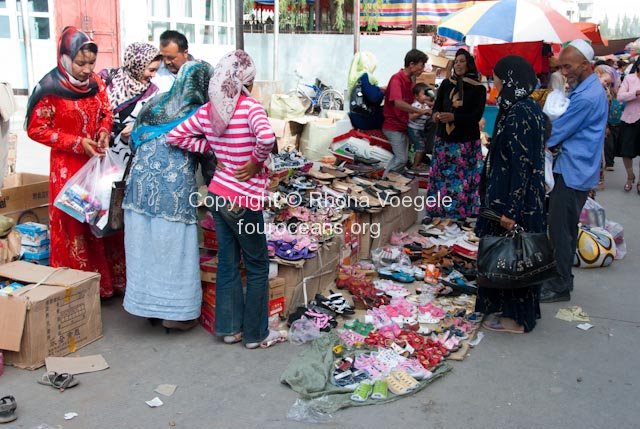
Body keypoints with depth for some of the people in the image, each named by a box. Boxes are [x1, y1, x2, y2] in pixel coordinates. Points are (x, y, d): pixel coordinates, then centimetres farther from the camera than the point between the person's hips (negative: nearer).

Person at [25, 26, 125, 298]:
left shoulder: (96, 83, 2)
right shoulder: (51, 88, -14)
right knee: (74, 225, 2)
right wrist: (77, 142, -18)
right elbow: (36, 129, -10)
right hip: (68, 166, -5)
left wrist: (104, 130, -9)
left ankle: (107, 280, 23)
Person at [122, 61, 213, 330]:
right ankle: (175, 312, 13)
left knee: (145, 244, 12)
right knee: (174, 247, 4)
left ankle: (149, 305, 25)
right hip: (174, 185, -5)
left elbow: (134, 141, 14)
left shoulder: (155, 104, 12)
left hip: (142, 179, 5)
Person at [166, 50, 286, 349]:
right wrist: (256, 162, -18)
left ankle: (229, 328, 26)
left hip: (218, 193, 7)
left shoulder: (208, 110, 2)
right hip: (243, 199, -7)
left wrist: (211, 148, 7)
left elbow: (176, 136, 6)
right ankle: (256, 334, 18)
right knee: (258, 265, 9)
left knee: (227, 261, 16)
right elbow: (266, 137, -35)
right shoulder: (250, 107, -17)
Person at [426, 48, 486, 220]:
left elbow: (476, 116, -10)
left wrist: (453, 117, -24)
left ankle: (462, 215, 2)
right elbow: (437, 106, 7)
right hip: (444, 139, 3)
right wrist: (436, 114, -17)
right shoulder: (446, 84, 8)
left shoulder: (478, 89, -2)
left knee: (463, 180, -5)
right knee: (441, 177, 3)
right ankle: (439, 214, 11)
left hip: (466, 142, -3)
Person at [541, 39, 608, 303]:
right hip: (575, 169, 10)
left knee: (560, 230, -3)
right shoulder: (588, 89, 12)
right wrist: (553, 144, 0)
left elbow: (558, 132, -15)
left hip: (573, 172, -10)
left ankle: (560, 286, 6)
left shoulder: (586, 97, -21)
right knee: (566, 228, 16)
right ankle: (562, 278, 27)